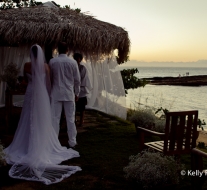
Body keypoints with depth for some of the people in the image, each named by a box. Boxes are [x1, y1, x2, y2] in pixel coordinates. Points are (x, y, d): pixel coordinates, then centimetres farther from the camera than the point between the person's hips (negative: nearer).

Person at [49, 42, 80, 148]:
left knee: (55, 118, 5)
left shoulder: (52, 62, -3)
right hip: (69, 94, 0)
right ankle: (72, 141, 15)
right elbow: (77, 80, 1)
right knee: (70, 119, 7)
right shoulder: (72, 62, -3)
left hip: (56, 94, 0)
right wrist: (76, 93, 13)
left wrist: (49, 90, 21)